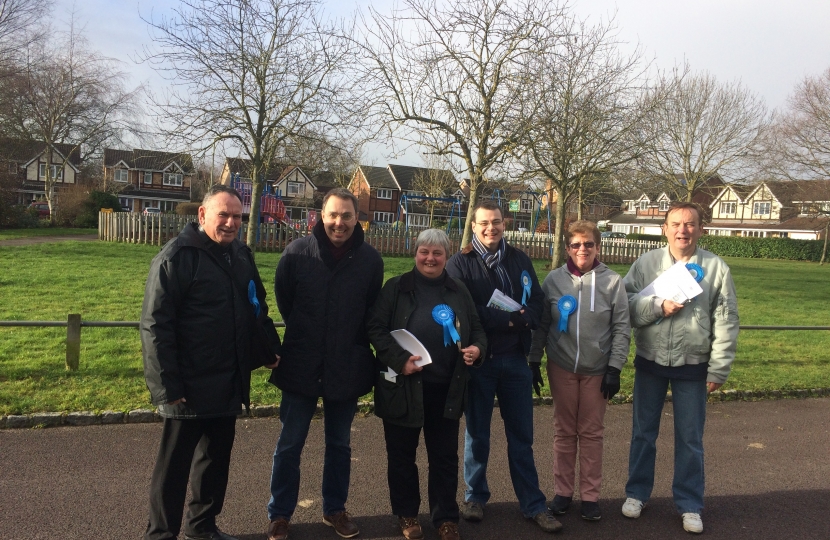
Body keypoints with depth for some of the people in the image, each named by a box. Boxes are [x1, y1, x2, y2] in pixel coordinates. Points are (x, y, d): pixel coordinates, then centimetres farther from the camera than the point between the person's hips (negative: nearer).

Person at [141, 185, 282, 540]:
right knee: (175, 464, 7)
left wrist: (272, 346, 9)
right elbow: (155, 325, -18)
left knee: (217, 458, 19)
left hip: (229, 386, 7)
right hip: (189, 388, -7)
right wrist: (167, 386, -20)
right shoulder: (176, 257, -15)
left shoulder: (241, 255, 8)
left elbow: (257, 307, 20)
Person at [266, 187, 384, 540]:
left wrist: (351, 342, 5)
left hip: (347, 368, 1)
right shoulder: (298, 252, -9)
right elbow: (283, 299, 5)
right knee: (289, 445, 9)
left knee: (339, 444, 16)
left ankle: (335, 509, 33)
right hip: (301, 365, -1)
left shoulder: (371, 259, -5)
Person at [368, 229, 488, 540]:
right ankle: (406, 514, 30)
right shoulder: (396, 288, -2)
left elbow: (476, 328, 14)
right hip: (403, 386, -2)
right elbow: (376, 329, -7)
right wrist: (399, 359, -19)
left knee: (445, 455, 11)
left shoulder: (459, 292, 8)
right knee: (402, 454, 11)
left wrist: (477, 348, -8)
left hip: (446, 388, 2)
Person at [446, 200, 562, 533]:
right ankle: (475, 496, 29)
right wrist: (509, 320, -18)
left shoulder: (519, 260, 8)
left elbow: (537, 304, 6)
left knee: (521, 436, 11)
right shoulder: (460, 263, -5)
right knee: (477, 434, 11)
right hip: (478, 359, -3)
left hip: (515, 358, 3)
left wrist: (521, 318, -15)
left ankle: (532, 504, 21)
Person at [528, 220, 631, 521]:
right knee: (564, 431, 10)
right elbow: (541, 324, 3)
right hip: (561, 367, 1)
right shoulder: (554, 280, -1)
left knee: (591, 432, 8)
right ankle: (563, 491, 23)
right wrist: (534, 361, 1)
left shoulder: (612, 282, -4)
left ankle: (590, 495, 20)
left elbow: (622, 329, -3)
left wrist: (615, 368, -7)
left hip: (597, 369, -1)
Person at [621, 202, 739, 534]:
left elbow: (726, 323, -5)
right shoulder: (646, 263, -3)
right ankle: (637, 492, 31)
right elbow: (626, 304, -6)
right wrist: (658, 307, -22)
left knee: (690, 439, 10)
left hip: (692, 367, -1)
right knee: (643, 433, 14)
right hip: (650, 363, 1)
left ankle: (690, 504, 27)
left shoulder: (716, 268, -5)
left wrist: (718, 370, -6)